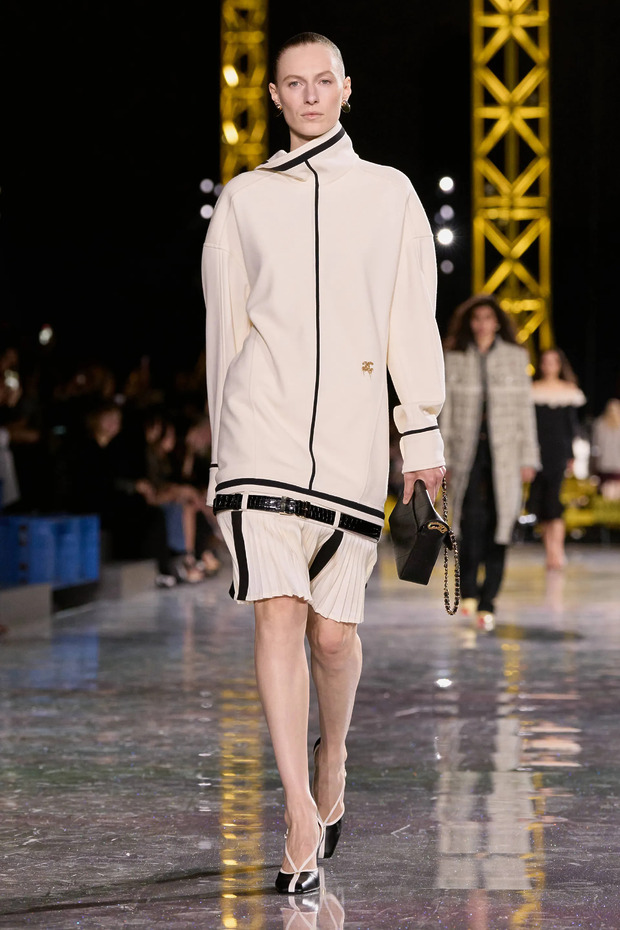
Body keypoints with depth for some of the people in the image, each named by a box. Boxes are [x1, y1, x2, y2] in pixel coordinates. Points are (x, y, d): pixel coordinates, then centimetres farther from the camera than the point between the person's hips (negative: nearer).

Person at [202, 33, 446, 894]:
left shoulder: (388, 193, 12)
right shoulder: (244, 200, 12)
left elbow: (413, 321, 9)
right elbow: (224, 327, 15)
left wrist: (424, 434, 1)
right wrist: (221, 448, 15)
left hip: (351, 433, 0)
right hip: (262, 425, 0)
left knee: (332, 629, 2)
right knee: (277, 614, -13)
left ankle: (332, 762, 31)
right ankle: (303, 818, -13)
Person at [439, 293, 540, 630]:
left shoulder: (516, 357, 9)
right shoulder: (455, 359, 7)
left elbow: (525, 408, 9)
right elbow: (447, 409, 8)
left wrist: (528, 457, 3)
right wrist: (442, 457, 3)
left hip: (504, 451, 1)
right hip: (468, 448, -1)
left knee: (498, 523, -2)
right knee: (473, 514, -20)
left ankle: (487, 602, 4)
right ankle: (468, 589, -9)